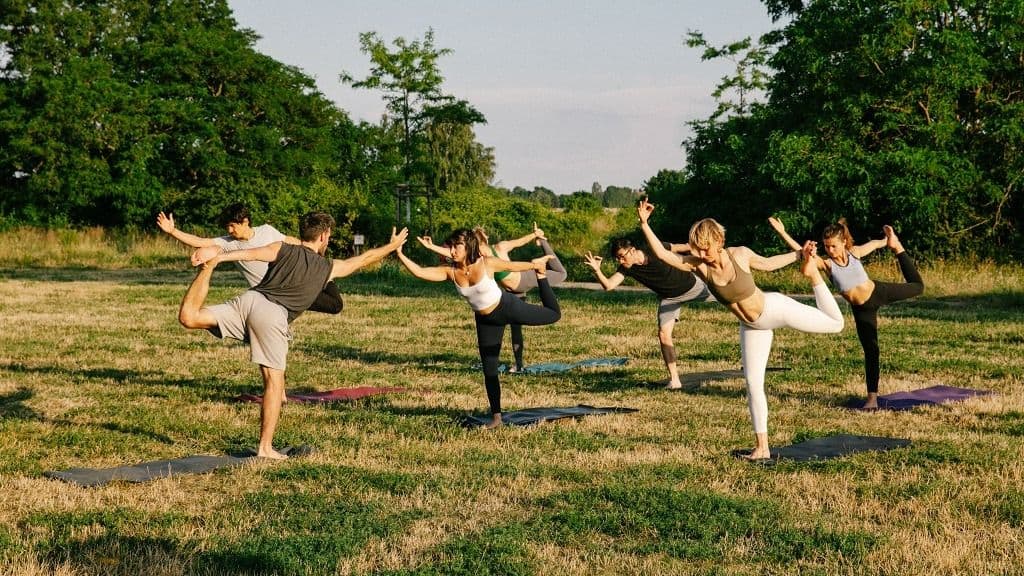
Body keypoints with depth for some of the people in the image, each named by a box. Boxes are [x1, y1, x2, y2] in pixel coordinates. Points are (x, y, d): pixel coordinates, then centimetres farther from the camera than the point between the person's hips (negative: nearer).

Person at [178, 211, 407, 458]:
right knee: (274, 381, 5)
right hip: (273, 316, -2)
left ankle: (209, 267, -26)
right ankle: (265, 448, 5)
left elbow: (251, 253, 4)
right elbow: (364, 258, 37)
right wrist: (392, 245, 53)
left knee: (189, 317, -5)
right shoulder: (328, 268, 23)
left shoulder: (283, 249, 23)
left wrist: (218, 257, -9)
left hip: (250, 299, 2)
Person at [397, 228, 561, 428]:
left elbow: (513, 266, -8)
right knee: (489, 370, 6)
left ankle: (541, 276, 36)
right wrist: (400, 254, -36)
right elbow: (419, 272, -25)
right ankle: (496, 416, 20)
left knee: (554, 315, 9)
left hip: (508, 307, -3)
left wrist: (535, 264, 6)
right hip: (486, 321, 3)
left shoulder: (486, 263, -24)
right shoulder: (450, 271, -17)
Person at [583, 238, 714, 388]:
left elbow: (681, 248, -13)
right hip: (669, 297, 2)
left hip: (692, 285, -2)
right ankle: (674, 380, -4)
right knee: (664, 334, -11)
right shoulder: (626, 268, -19)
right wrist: (597, 270, -49)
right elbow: (608, 285, -31)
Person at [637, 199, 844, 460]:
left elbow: (767, 263, -1)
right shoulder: (698, 266, -19)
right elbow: (663, 254, -28)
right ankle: (762, 447, 11)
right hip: (751, 327, 2)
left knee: (835, 324, -2)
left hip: (775, 309, -2)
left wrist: (800, 254, -3)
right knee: (753, 383, 0)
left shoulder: (741, 254, -22)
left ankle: (812, 273, 22)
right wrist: (644, 224, -36)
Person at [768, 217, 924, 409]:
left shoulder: (855, 253, -14)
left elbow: (873, 244, 7)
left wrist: (887, 242, 25)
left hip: (879, 292, 1)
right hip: (862, 309, -1)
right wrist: (782, 233, -44)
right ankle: (872, 396, 10)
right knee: (870, 351, 1)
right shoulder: (827, 264, -20)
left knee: (917, 286, 19)